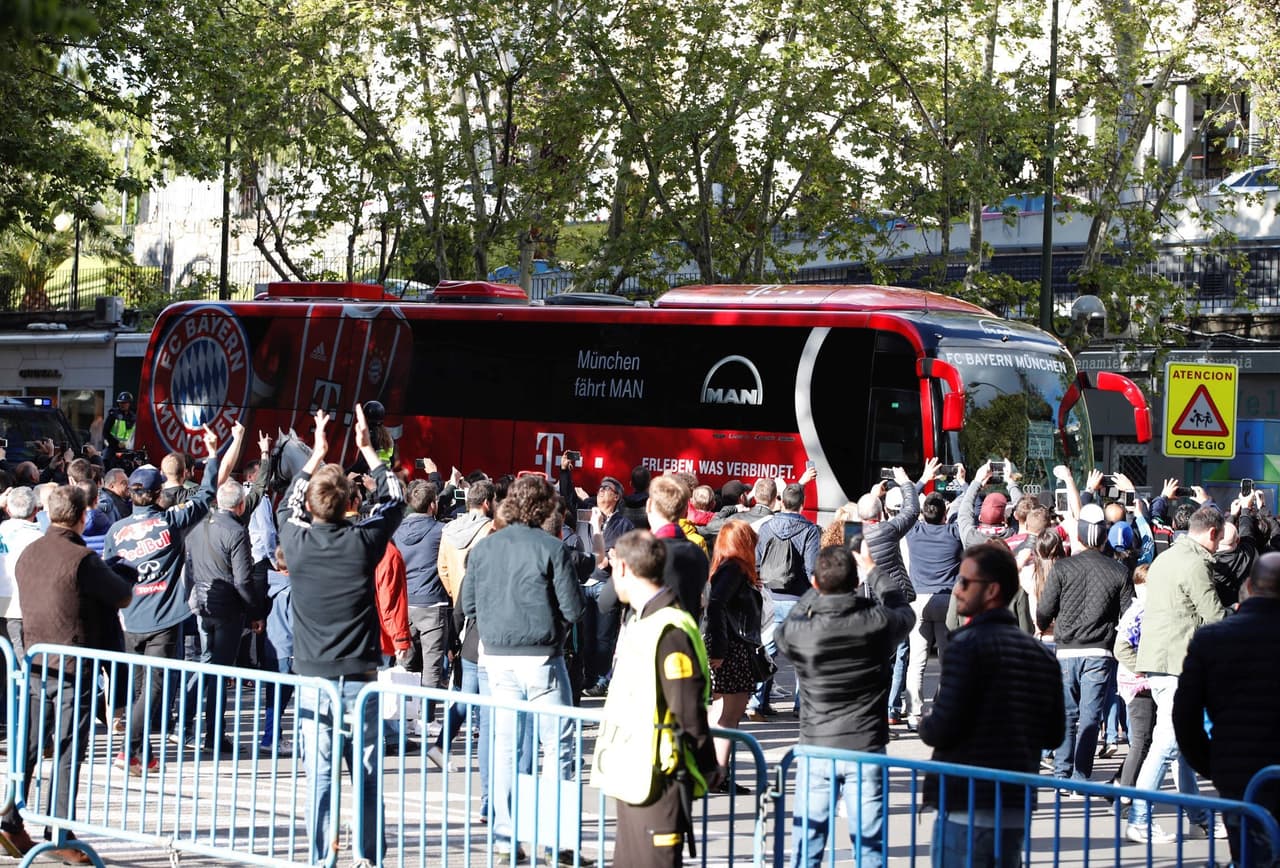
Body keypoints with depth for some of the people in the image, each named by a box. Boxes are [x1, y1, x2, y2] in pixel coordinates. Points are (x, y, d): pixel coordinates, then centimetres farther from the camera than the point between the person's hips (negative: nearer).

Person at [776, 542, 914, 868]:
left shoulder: (798, 631, -12)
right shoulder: (877, 623, -12)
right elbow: (904, 612, 13)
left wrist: (820, 585, 17)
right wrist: (872, 568, 25)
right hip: (866, 750, 0)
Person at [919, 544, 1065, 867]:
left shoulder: (968, 645, -12)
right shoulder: (1041, 653, 11)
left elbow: (942, 729, -17)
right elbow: (1053, 735, 14)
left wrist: (925, 725, 4)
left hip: (967, 807, -8)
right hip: (1016, 809, 8)